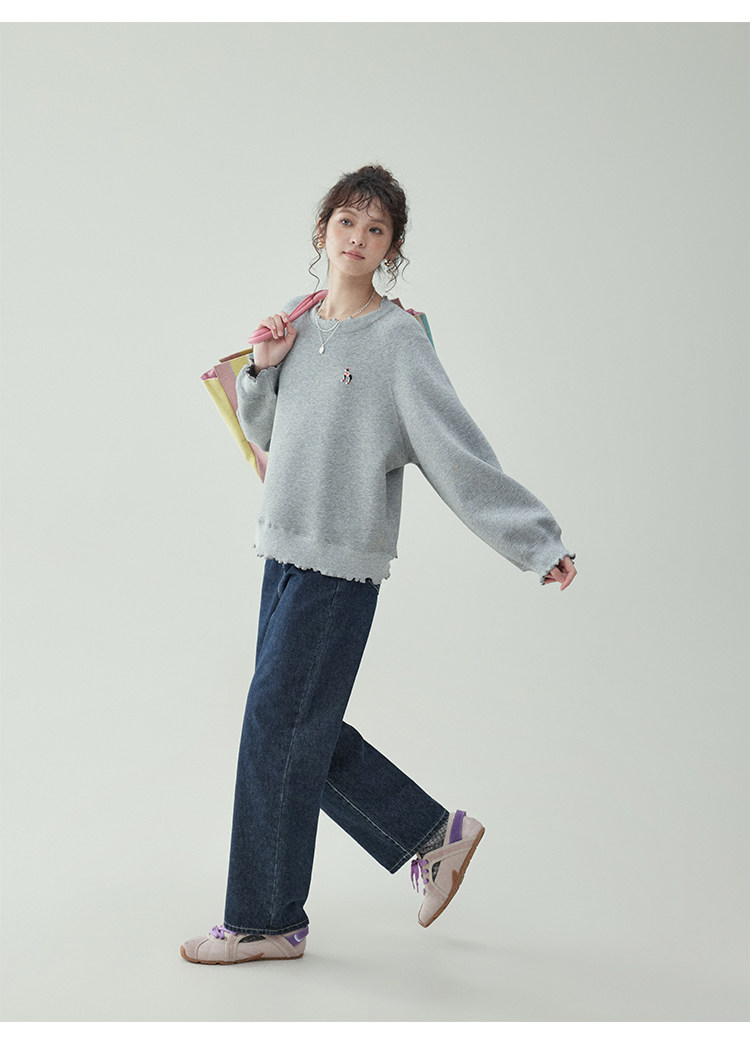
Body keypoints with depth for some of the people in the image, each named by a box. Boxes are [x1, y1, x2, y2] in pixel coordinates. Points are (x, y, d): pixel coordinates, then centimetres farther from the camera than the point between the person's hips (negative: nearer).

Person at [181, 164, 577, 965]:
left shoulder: (397, 340, -10)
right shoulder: (304, 328, 10)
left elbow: (458, 450, -13)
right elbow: (264, 432, 20)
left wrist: (537, 543, -17)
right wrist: (266, 366, 1)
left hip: (342, 565, -7)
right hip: (285, 553, 8)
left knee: (277, 728, -1)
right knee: (304, 730, 13)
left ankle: (266, 921, 16)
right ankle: (435, 834, 30)